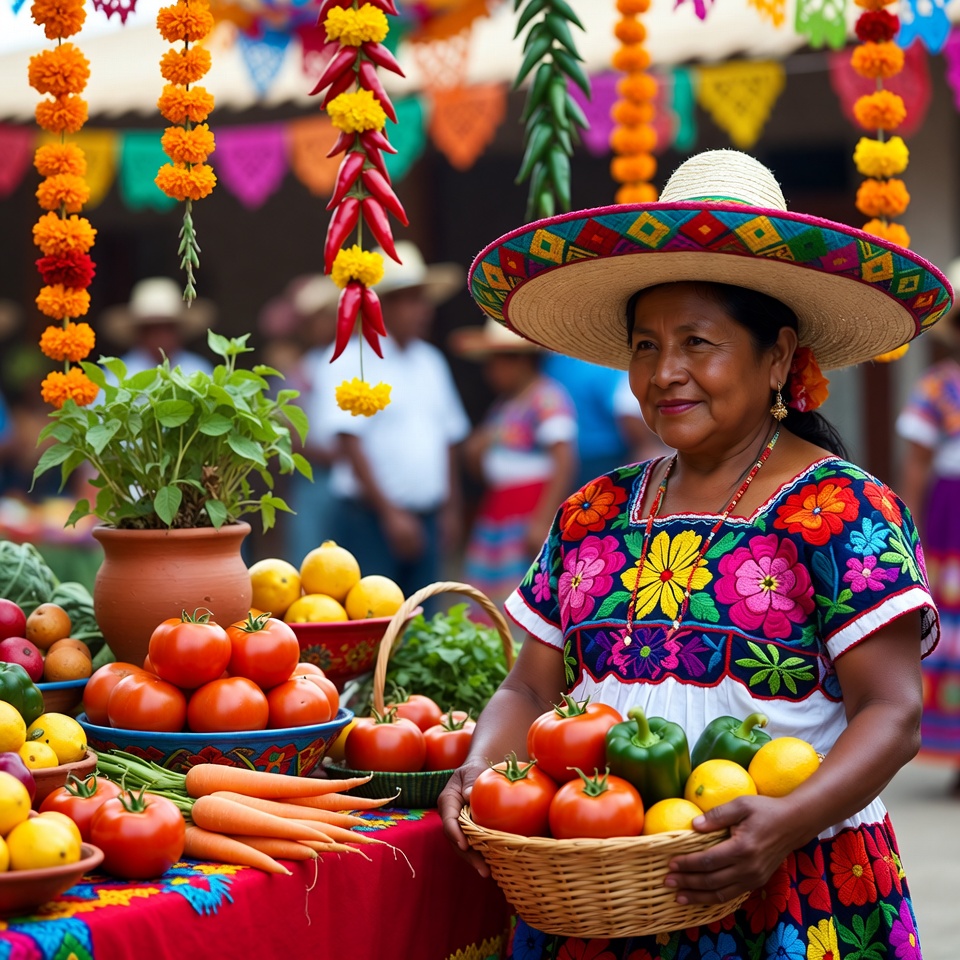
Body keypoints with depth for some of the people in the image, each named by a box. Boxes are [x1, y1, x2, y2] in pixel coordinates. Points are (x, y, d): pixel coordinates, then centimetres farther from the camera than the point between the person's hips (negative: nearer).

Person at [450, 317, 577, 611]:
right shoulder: (504, 403, 20)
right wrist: (474, 453, 2)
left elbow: (564, 460, -18)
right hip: (495, 511, 9)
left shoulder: (547, 399, -9)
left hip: (530, 514, -9)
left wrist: (543, 521, -23)